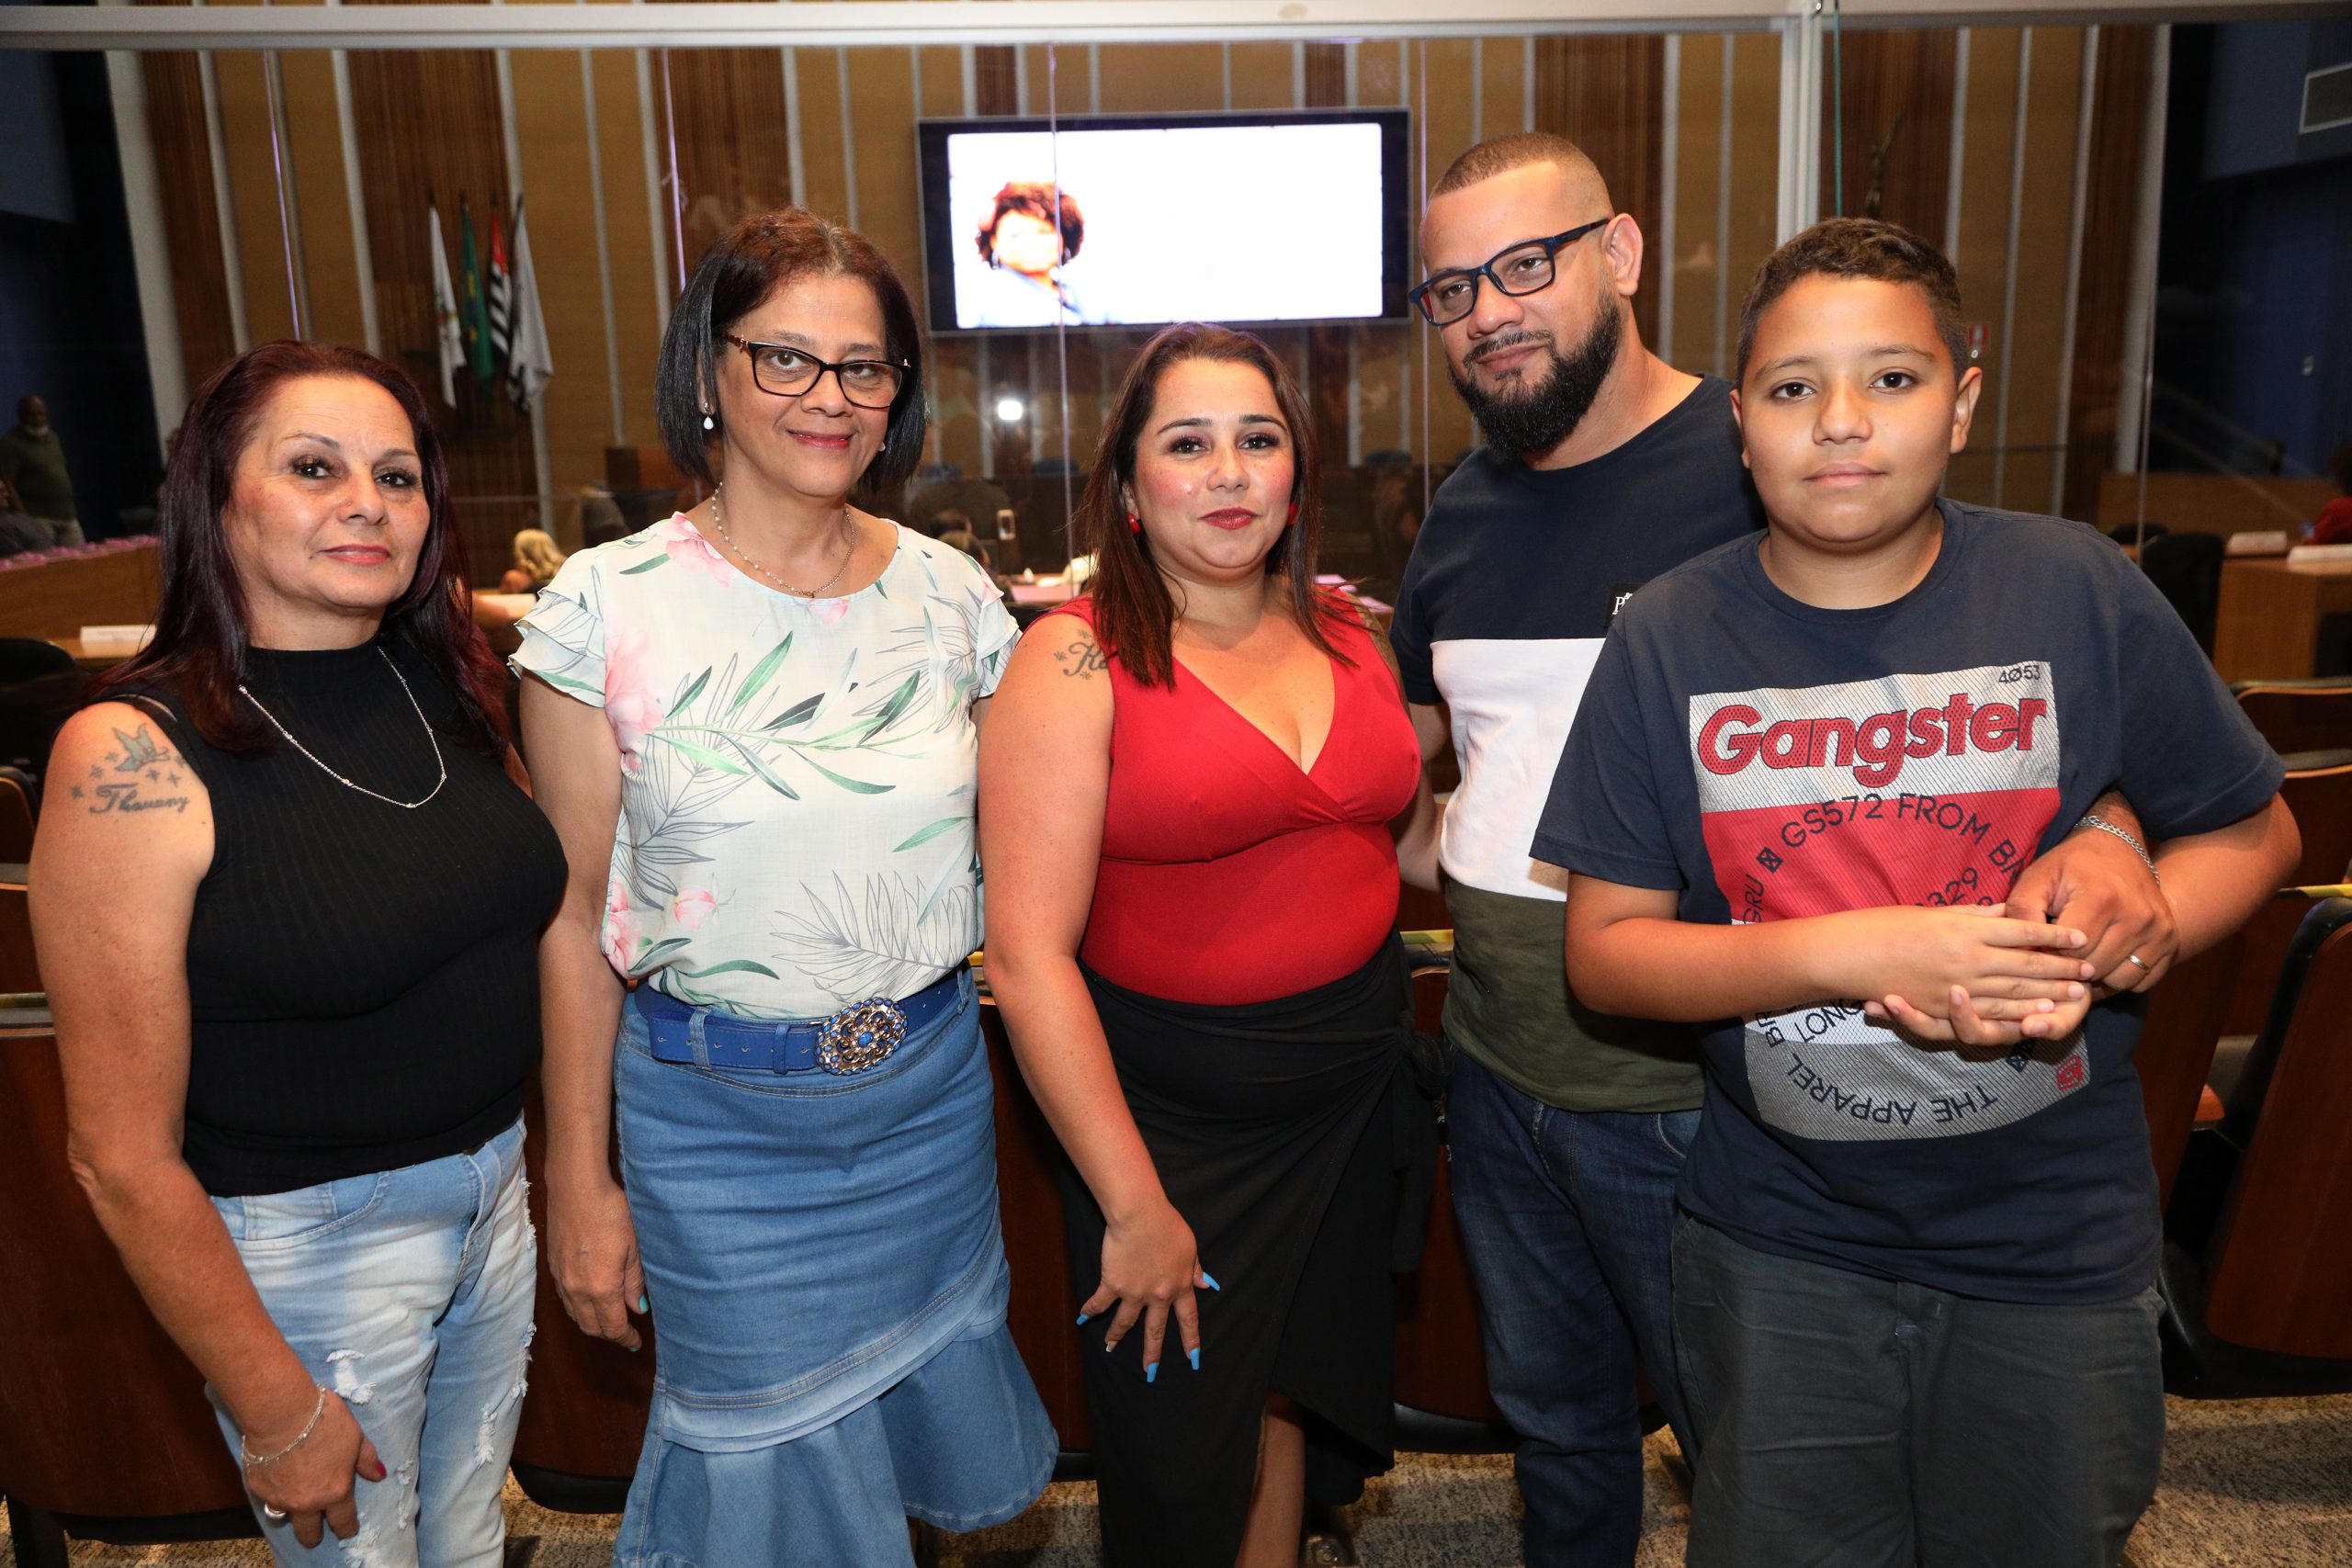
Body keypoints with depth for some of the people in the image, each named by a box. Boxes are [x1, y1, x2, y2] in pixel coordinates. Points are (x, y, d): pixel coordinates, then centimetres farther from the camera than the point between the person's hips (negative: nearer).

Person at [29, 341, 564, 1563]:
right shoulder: (133, 758, -20)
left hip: (496, 1182, 6)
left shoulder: (445, 683, -2)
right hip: (302, 1242, -5)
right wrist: (276, 1412, -10)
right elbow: (123, 1156, -17)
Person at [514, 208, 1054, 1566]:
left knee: (931, 1413, 20)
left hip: (934, 1086, 3)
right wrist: (580, 1177, -2)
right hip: (713, 1112, -2)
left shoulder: (953, 594, -2)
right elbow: (575, 912, -5)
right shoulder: (610, 608, -10)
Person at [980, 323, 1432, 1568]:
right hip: (1168, 1109, -4)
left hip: (1352, 1089, 5)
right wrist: (1134, 1206, -17)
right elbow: (1029, 955, -18)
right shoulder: (1075, 661, -15)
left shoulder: (1344, 636, 3)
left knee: (1292, 1395, 21)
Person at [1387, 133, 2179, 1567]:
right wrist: (1419, 846, 6)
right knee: (1550, 1410, 26)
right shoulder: (1466, 514, 5)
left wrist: (2095, 836, -29)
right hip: (1496, 1070, 6)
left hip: (1690, 1095, -5)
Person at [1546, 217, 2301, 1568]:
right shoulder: (1669, 640, -10)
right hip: (1779, 1251, 0)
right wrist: (1852, 954, -24)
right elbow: (1606, 951, -10)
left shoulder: (2080, 593, -9)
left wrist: (2099, 949, -17)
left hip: (2054, 1246, 1)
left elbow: (2250, 832, 4)